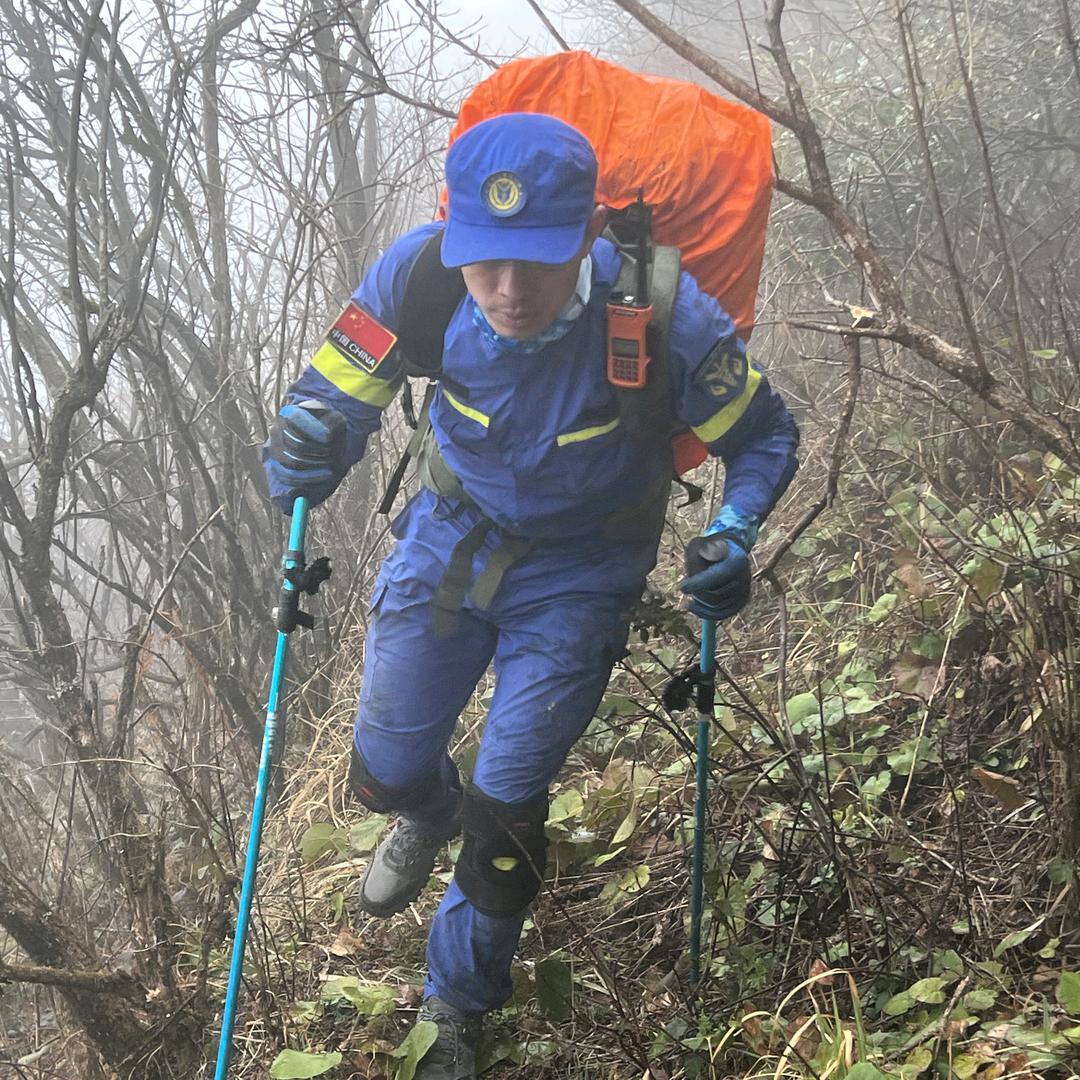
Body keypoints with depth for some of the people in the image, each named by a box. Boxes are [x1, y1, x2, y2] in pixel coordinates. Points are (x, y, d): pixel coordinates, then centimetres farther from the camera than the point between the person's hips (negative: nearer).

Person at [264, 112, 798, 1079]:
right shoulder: (419, 274, -28)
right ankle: (429, 815, 57)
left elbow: (764, 435, -15)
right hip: (451, 534, 3)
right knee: (385, 770, 15)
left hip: (576, 574, -2)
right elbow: (336, 391, -14)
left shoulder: (661, 316, -33)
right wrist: (309, 441, -37)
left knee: (505, 813, 2)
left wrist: (733, 533, -34)